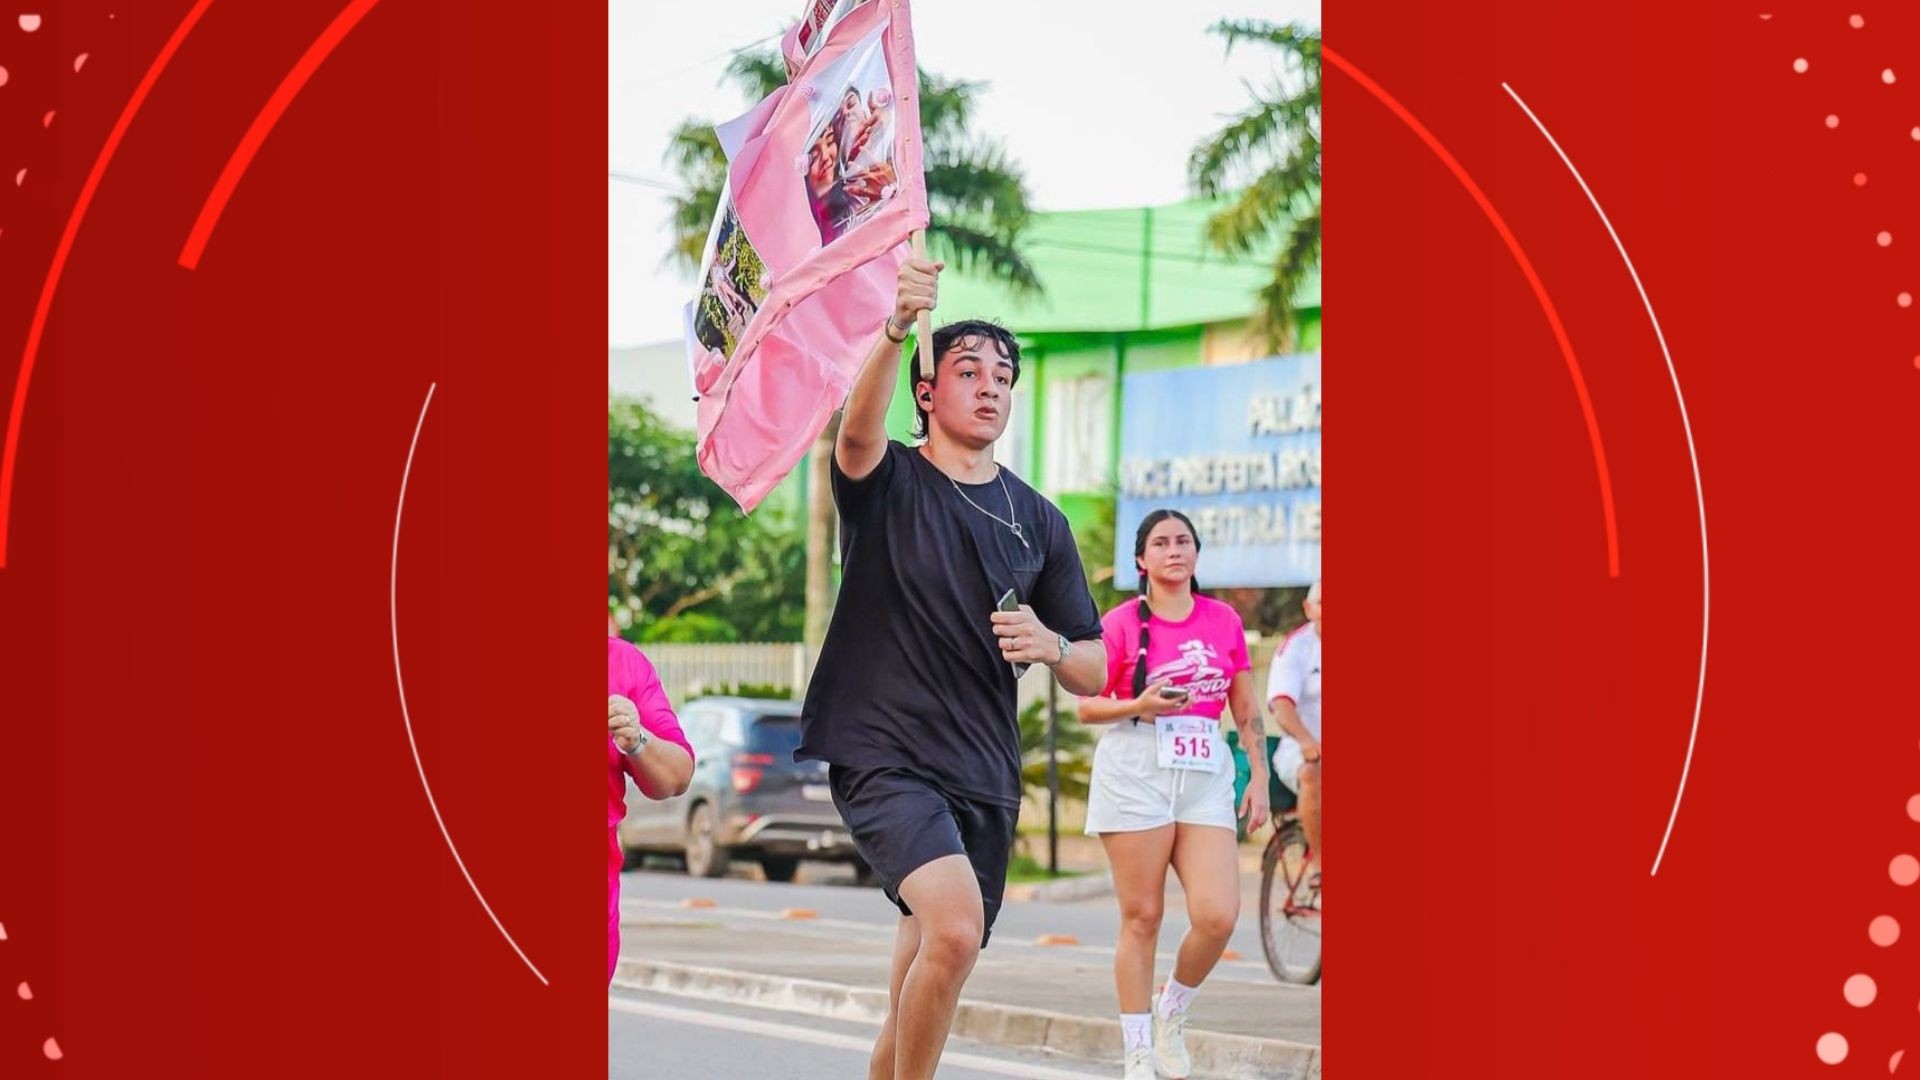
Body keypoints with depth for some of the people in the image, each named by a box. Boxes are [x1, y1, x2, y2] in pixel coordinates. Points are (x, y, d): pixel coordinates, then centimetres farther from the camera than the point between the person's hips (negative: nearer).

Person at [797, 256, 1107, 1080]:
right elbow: (856, 427, -27)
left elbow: (1095, 673, 13)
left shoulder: (1039, 521, 11)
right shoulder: (888, 481, -1)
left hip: (985, 778, 5)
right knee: (955, 926, -28)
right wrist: (893, 329, -45)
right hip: (884, 757, -5)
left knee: (918, 1000, 11)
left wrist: (1050, 645, -11)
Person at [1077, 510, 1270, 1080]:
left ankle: (1172, 1013, 15)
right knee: (1141, 917, -2)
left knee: (1218, 915, -12)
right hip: (1135, 771, -3)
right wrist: (1139, 706, -12)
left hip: (1206, 775, 3)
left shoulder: (1224, 620, 11)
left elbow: (1247, 711, 16)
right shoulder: (1121, 622, 1)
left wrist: (1260, 778, 9)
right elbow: (1086, 707, 4)